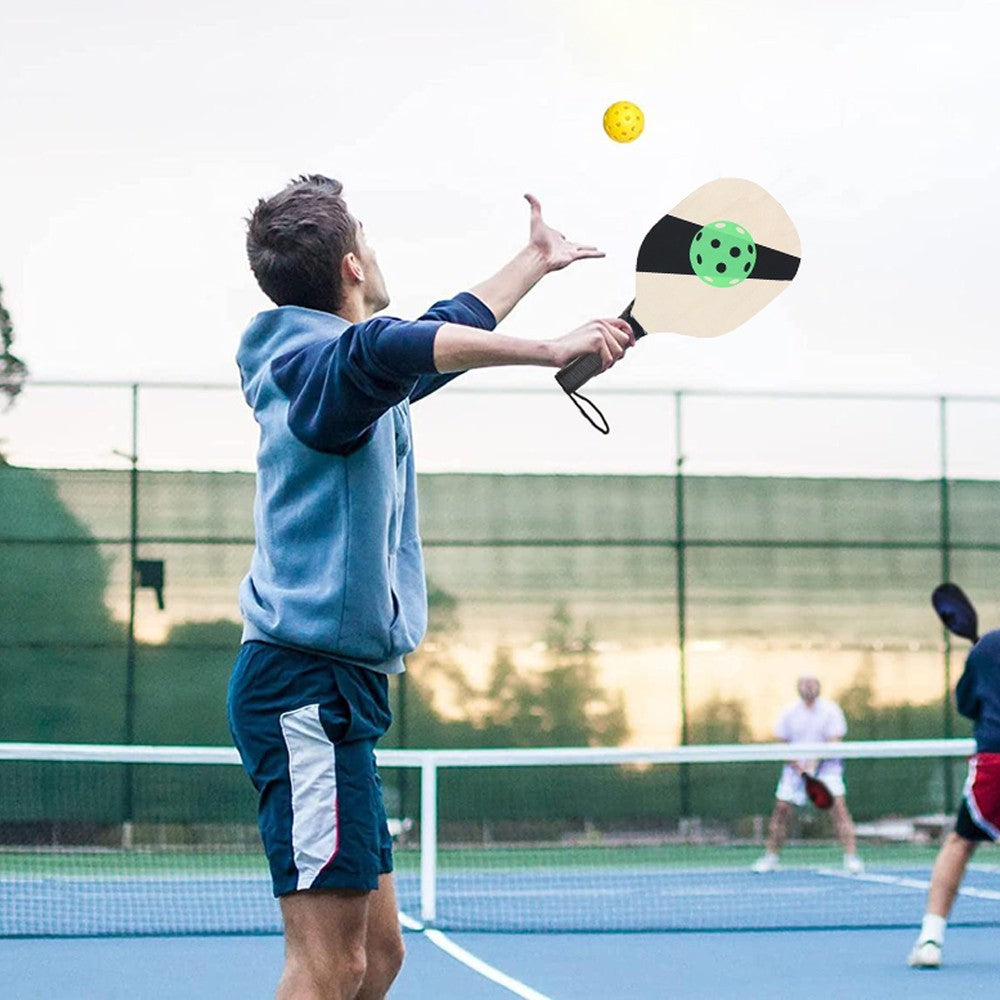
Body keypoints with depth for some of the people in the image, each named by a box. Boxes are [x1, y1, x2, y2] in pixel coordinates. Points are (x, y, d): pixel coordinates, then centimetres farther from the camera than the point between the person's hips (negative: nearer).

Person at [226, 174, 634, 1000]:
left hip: (333, 688, 10)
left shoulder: (351, 369, 19)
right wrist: (550, 350, -40)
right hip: (307, 682, -10)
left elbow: (442, 332, 38)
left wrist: (536, 261, 49)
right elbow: (390, 349, -37)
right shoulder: (323, 361, -12)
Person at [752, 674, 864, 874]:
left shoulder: (830, 710, -8)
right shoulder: (790, 712, -2)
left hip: (825, 766, -2)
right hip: (796, 766, 2)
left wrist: (815, 762, -23)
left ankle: (851, 857, -15)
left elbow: (834, 742, -12)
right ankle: (770, 856, 14)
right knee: (781, 809, -2)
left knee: (838, 804, -18)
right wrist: (798, 765, -12)